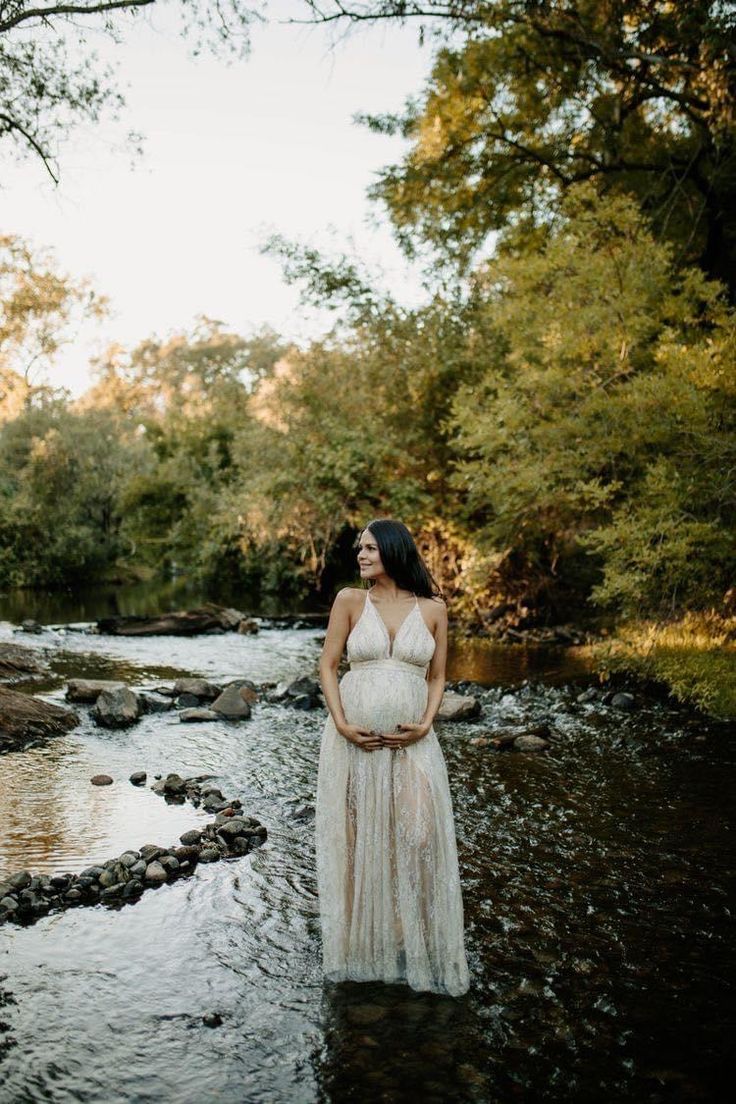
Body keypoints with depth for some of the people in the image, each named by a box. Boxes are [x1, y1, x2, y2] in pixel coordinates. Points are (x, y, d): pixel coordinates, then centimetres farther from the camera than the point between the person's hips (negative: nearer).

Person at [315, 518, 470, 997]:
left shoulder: (432, 609, 1)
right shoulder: (350, 600, -1)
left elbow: (437, 677, 8)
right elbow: (328, 665, 1)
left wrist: (425, 725, -7)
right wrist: (341, 724, -9)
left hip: (411, 742, 0)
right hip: (354, 738, 0)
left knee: (417, 836, -1)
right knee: (355, 836, 8)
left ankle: (416, 945, 19)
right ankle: (359, 943, 26)